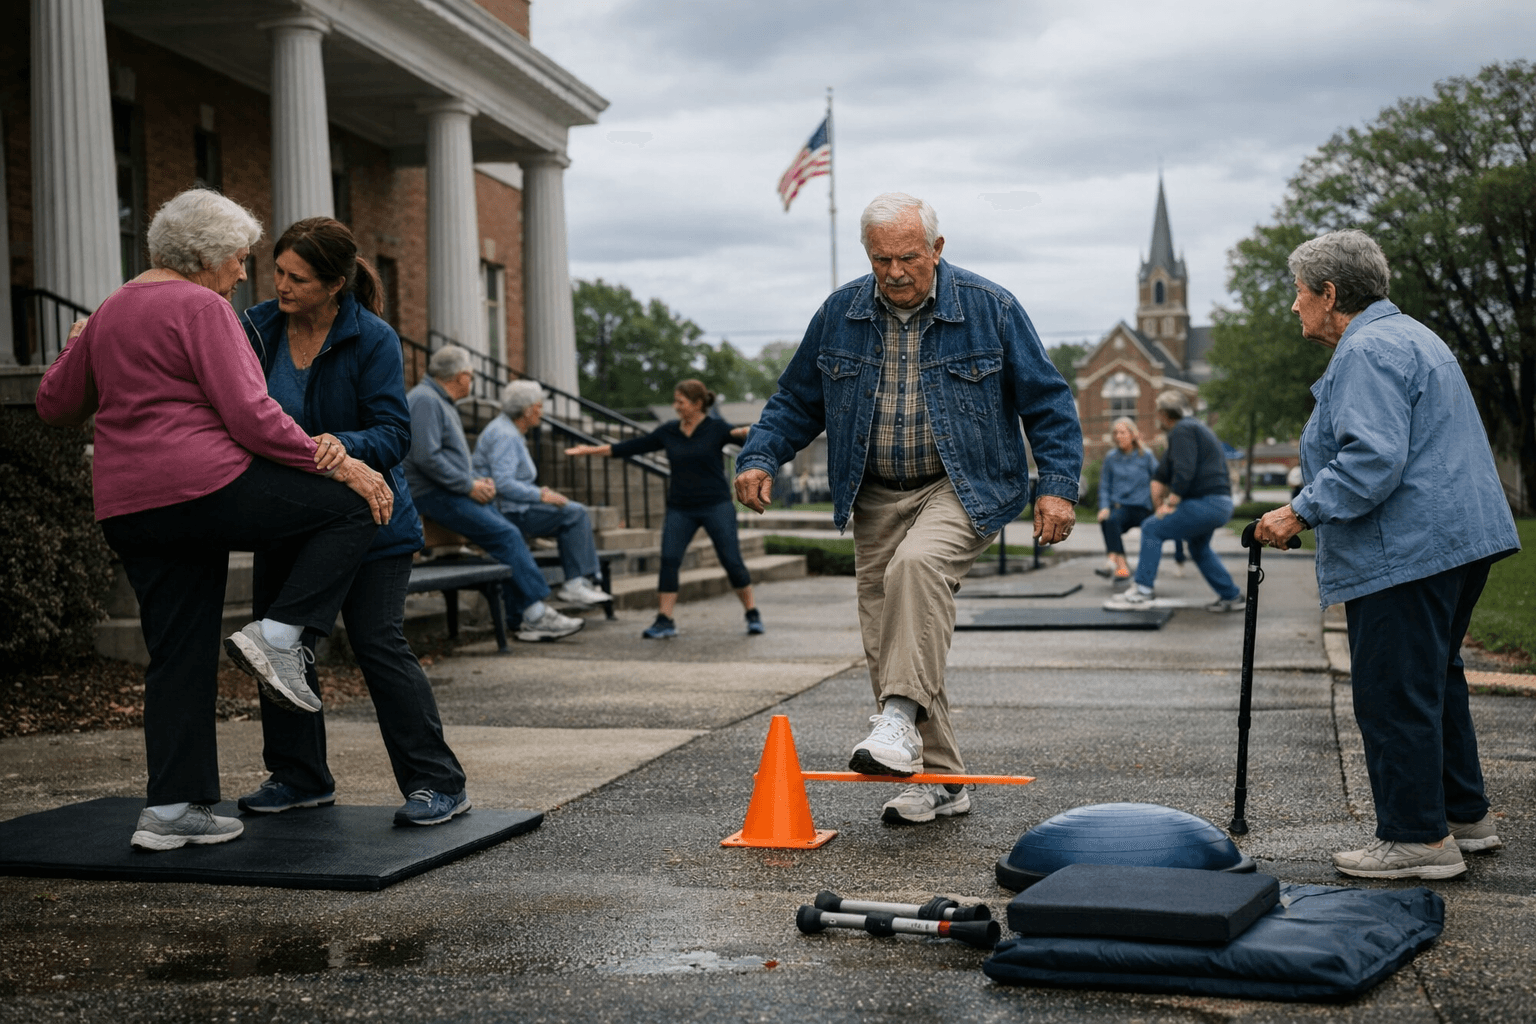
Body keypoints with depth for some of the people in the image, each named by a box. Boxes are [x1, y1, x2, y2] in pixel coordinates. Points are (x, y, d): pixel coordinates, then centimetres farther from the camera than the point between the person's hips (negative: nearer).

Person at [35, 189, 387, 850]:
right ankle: (278, 635, -11)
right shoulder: (201, 308, -6)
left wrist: (80, 352, 45)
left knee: (179, 658, 12)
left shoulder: (110, 312, 20)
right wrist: (337, 465, -12)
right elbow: (250, 415, -15)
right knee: (351, 508, 0)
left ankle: (171, 809, 11)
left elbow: (55, 404, 27)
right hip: (203, 487, -9)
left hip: (128, 510, 9)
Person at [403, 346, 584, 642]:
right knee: (506, 536, -18)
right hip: (434, 495, -11)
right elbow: (427, 457, -23)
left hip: (453, 492, 11)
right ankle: (536, 614, -15)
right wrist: (469, 485, -17)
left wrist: (478, 480, 9)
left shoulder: (442, 403, 21)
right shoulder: (425, 400, -13)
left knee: (510, 536, -2)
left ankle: (524, 618, -5)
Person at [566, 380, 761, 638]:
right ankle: (665, 621, -2)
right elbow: (633, 447, 8)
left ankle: (752, 614, 12)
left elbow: (738, 433, -20)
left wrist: (744, 432, -45)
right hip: (680, 508, 4)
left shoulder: (715, 428, -5)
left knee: (732, 560, -4)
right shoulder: (668, 432, 5)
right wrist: (592, 450, 6)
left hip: (716, 505, -4)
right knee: (669, 560, -7)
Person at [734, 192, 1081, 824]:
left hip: (964, 489, -4)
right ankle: (938, 781, 14)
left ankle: (902, 716, -29)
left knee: (916, 565, -35)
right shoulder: (839, 315, 3)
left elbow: (1046, 402, -1)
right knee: (886, 644, 3)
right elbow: (796, 400, 12)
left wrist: (1057, 486, -10)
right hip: (877, 498, 4)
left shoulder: (991, 309, -5)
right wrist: (760, 458, -4)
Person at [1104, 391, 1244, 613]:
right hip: (1221, 505, 10)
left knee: (1152, 528, -9)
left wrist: (1170, 504, -19)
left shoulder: (1182, 431, -8)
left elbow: (1184, 472, -22)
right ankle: (1231, 596, 33)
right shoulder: (1196, 427, 25)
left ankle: (1142, 592, -13)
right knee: (1198, 547, 30)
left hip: (1206, 502, -10)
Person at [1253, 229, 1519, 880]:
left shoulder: (1366, 351, -14)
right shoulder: (1410, 337, 21)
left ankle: (1418, 837, 2)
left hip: (1407, 551, -11)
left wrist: (1302, 512, -20)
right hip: (1460, 538, 11)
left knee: (1394, 692, -4)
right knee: (1434, 679, 19)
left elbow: (1374, 457, -26)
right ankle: (1464, 815, 28)